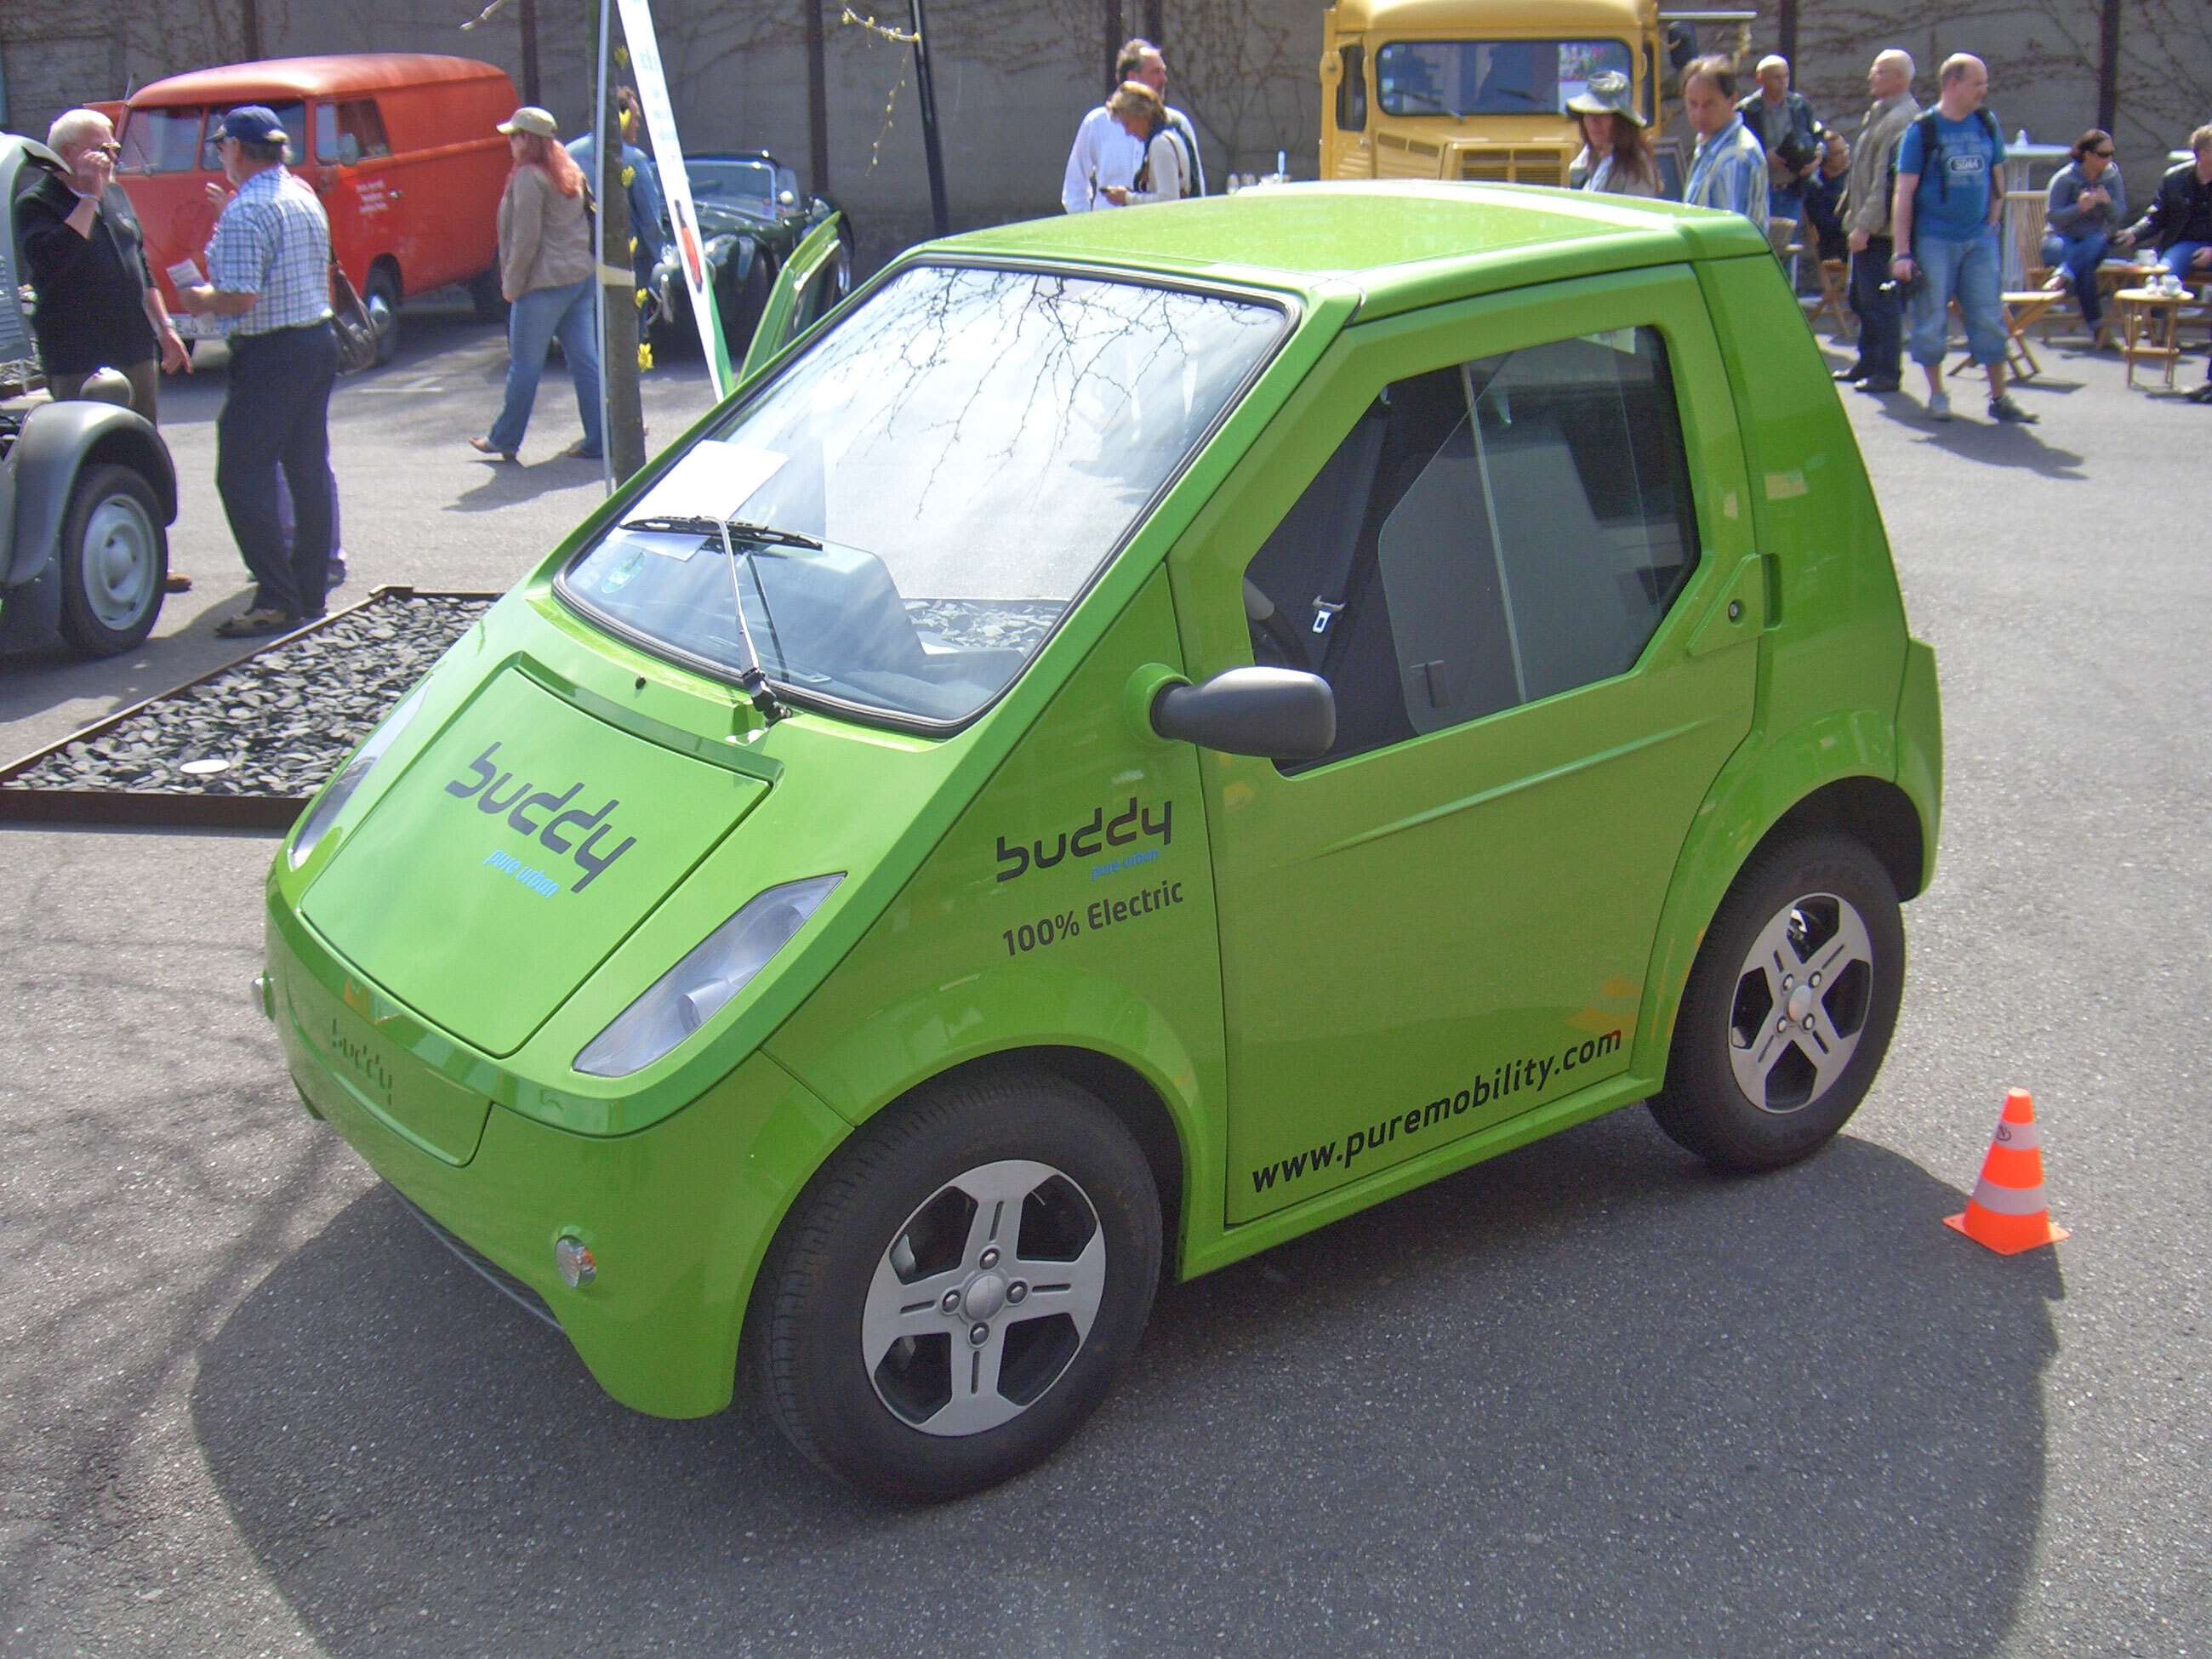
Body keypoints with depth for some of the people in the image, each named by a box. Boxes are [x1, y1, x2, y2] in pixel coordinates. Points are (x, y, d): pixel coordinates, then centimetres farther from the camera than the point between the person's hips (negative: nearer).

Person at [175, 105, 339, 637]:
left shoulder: (245, 213, -18)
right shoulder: (305, 198, 11)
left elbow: (240, 298, -23)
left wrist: (199, 299, -4)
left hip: (270, 354, -9)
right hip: (319, 341, 9)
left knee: (243, 476, -4)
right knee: (308, 469, 13)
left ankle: (278, 598, -7)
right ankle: (310, 588, 18)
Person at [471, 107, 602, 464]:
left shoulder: (528, 177, -14)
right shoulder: (569, 170, 12)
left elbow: (525, 240, -17)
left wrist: (512, 284, -7)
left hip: (545, 283, -8)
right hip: (581, 276, 8)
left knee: (524, 364, 3)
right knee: (585, 361, 7)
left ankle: (505, 438, 13)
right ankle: (597, 440, 5)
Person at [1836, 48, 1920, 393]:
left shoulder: (1902, 119, -17)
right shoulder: (1877, 113, 16)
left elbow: (1888, 180, -23)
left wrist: (1865, 225, -24)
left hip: (1881, 229, -10)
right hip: (1865, 226, 10)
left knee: (1879, 300, -6)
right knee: (1861, 297, 17)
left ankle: (1886, 371, 0)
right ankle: (1869, 363, 28)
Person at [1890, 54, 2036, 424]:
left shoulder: (1987, 124, 8)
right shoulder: (1922, 130, -6)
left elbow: (1996, 180, 19)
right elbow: (1903, 194, -7)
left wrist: (1991, 225, 7)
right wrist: (1902, 252, -12)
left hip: (1979, 240, 4)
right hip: (1934, 240, -4)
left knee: (1990, 317, 3)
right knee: (1931, 320, 1)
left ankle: (1999, 398, 10)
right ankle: (1937, 395, 16)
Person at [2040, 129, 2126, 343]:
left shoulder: (2112, 177, 5)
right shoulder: (2064, 178, -6)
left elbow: (2120, 216, 2)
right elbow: (2051, 217, -11)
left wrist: (2108, 203, -20)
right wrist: (2079, 207, -27)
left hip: (2094, 241, 2)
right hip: (2060, 240, -2)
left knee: (2098, 242, -37)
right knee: (2085, 265, -36)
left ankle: (2062, 277, -59)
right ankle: (2096, 324, -43)